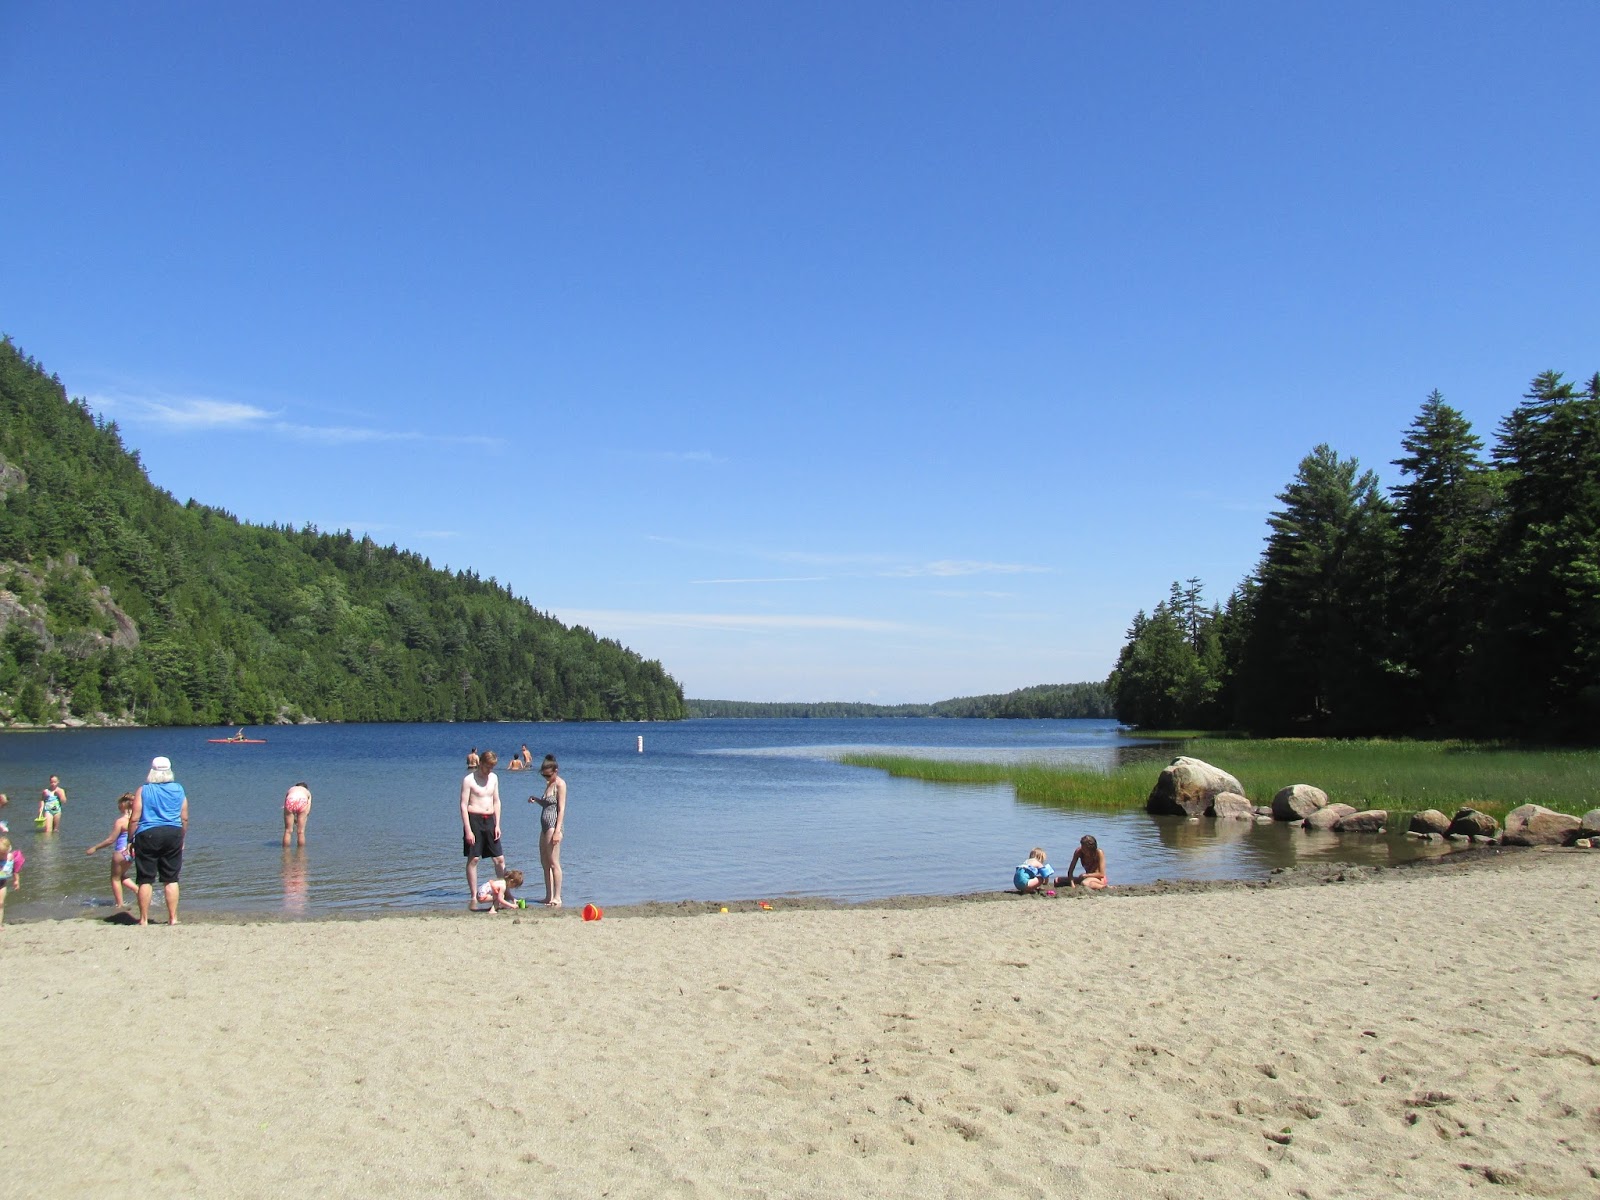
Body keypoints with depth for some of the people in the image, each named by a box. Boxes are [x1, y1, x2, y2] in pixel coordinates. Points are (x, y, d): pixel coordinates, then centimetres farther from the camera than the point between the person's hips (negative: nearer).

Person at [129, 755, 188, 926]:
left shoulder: (143, 790, -1)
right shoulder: (178, 790, 6)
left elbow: (134, 819, -4)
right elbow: (185, 818, 7)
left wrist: (131, 841, 4)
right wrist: (182, 839, 18)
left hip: (147, 835, -2)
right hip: (173, 835, 2)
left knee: (145, 880, 5)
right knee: (171, 880, 8)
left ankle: (144, 919, 9)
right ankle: (173, 918, 9)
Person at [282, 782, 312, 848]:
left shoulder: (291, 789, 40)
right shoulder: (307, 791, 37)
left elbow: (284, 806, 30)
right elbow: (308, 809, 24)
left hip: (290, 801, 1)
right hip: (302, 802, 0)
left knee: (288, 831, 15)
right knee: (301, 832, 13)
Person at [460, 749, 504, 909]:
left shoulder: (494, 777, 10)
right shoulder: (469, 779, -8)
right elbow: (463, 805, -10)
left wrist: (497, 825, 6)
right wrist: (468, 830, -15)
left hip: (489, 819, 5)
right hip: (474, 819, -5)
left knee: (499, 859, 4)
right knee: (473, 859, -2)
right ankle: (473, 898, 6)